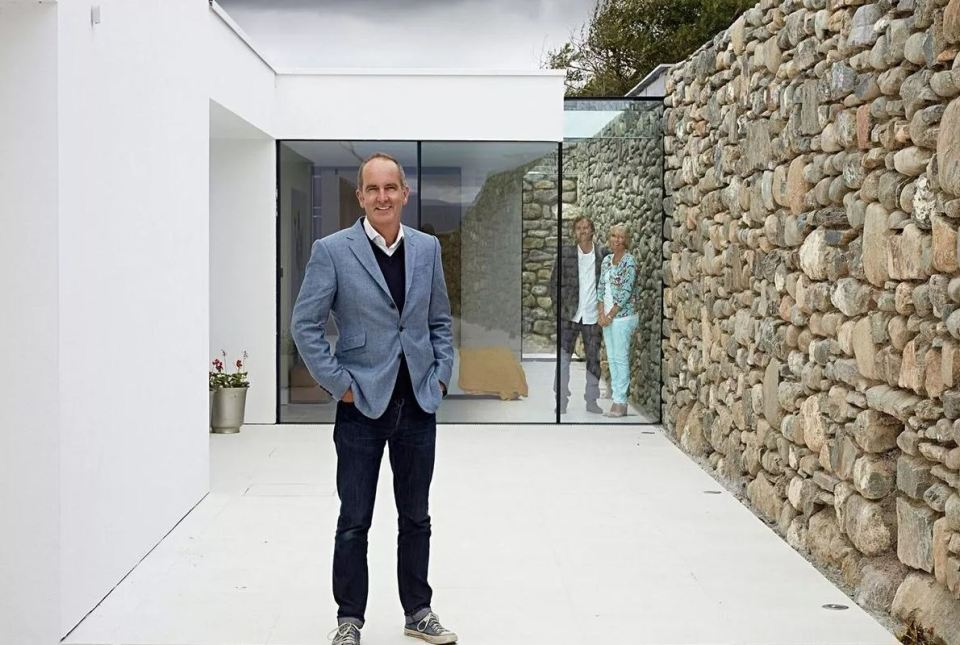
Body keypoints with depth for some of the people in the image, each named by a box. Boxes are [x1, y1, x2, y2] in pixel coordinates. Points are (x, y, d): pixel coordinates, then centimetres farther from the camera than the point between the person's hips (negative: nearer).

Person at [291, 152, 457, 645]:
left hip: (418, 402, 4)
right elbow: (305, 324, -7)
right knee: (354, 521, 5)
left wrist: (441, 375, 4)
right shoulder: (332, 250, -8)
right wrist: (338, 383, -10)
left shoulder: (427, 248, 5)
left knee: (416, 516, 14)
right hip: (361, 403, -3)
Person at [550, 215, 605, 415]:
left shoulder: (603, 254, 2)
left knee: (593, 358, 8)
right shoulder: (565, 252, -1)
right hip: (570, 314, -1)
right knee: (563, 356, -5)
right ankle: (561, 401, 2)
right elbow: (555, 280, 4)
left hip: (593, 315, 1)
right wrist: (563, 302, -3)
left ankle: (591, 401, 19)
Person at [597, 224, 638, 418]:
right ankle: (616, 398, 16)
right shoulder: (606, 260, 11)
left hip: (622, 316, -7)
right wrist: (601, 313, -1)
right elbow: (601, 287, 10)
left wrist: (610, 315, -13)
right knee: (611, 358, 10)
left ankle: (621, 402, 0)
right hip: (607, 316, 7)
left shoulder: (629, 261, -11)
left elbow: (626, 292, -15)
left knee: (621, 358, -4)